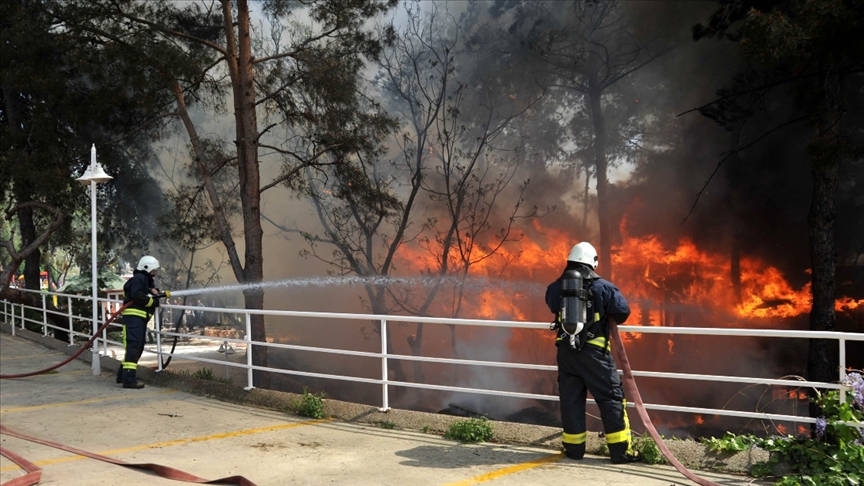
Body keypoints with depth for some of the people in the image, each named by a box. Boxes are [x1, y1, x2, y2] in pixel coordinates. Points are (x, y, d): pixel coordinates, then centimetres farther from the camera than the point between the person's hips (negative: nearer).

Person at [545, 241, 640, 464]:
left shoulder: (556, 288, 2)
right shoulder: (602, 287, -7)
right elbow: (623, 312, -6)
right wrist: (607, 318, 14)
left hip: (566, 350, 3)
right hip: (594, 350, -3)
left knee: (570, 399, 13)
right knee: (610, 397, 4)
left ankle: (574, 448, 18)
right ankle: (620, 449, 5)